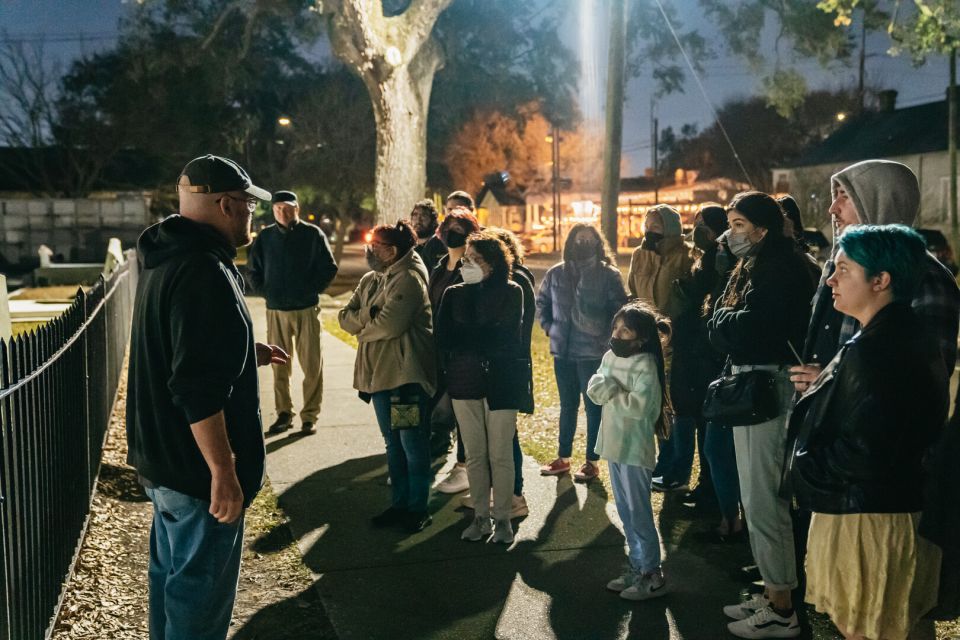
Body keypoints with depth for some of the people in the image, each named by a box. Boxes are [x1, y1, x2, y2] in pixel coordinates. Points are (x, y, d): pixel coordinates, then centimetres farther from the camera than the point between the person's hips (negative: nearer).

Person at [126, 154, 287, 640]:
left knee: (172, 572, 23)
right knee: (201, 590, 3)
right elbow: (199, 390, -29)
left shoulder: (164, 260, 9)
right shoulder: (204, 273, -24)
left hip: (160, 457, 10)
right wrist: (224, 472, -24)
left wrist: (246, 354, 20)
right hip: (196, 469, -10)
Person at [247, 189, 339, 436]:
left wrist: (312, 290, -4)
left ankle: (310, 416, 9)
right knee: (279, 366, 7)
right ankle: (283, 414, 17)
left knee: (312, 366, 0)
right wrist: (264, 291, 4)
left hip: (307, 310, -2)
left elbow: (329, 268, 2)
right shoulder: (265, 237, 5)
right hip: (275, 311, 2)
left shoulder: (313, 234, -1)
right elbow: (252, 270, 15)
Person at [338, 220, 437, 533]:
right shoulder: (369, 280, 13)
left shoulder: (408, 279, -13)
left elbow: (389, 324, -21)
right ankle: (399, 504, 26)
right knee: (393, 444, 16)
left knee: (413, 444, 0)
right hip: (379, 373, 8)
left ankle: (418, 508, 11)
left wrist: (361, 327, -4)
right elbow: (345, 317, 6)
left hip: (406, 375, -8)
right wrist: (370, 317, -13)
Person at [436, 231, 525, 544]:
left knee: (500, 454, 0)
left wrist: (465, 337, -8)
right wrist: (484, 339, -10)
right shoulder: (454, 294, 9)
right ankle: (480, 517, 19)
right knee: (474, 454, 8)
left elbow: (508, 338, -11)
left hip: (500, 380, -3)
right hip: (464, 381, 3)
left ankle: (502, 519, 12)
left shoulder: (511, 292, 0)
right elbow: (443, 338, -1)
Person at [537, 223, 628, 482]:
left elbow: (619, 309, -6)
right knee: (567, 405, 16)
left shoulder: (608, 274, -7)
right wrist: (549, 326, 7)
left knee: (593, 407, 5)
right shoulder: (556, 273, 4)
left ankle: (592, 461, 16)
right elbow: (541, 302, 17)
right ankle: (563, 457, 27)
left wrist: (606, 335, -11)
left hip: (593, 352, -4)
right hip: (563, 351, 4)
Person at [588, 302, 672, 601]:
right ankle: (636, 567, 27)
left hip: (635, 448, -8)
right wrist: (617, 391, -15)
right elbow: (594, 388, 3)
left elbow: (639, 405, -25)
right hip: (614, 444, 8)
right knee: (625, 511, 16)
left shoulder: (645, 365, -15)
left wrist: (610, 394, -14)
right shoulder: (610, 357, 9)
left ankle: (652, 575, 8)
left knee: (639, 513, -2)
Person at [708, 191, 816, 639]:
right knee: (758, 494, 16)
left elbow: (748, 325, -23)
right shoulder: (755, 265, 17)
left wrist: (722, 318, -6)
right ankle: (772, 594, 28)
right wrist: (728, 323, -5)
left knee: (763, 497, -6)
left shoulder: (778, 267, -15)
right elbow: (721, 328, 15)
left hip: (765, 387, -11)